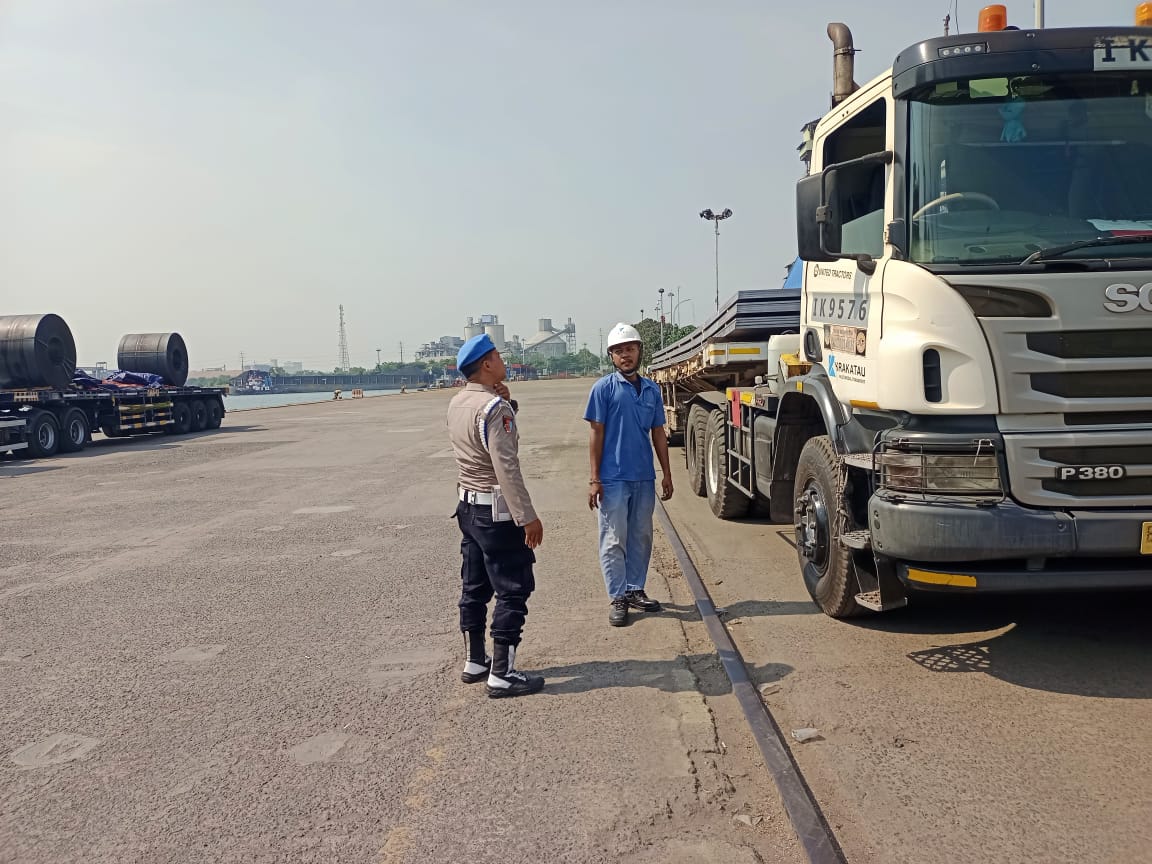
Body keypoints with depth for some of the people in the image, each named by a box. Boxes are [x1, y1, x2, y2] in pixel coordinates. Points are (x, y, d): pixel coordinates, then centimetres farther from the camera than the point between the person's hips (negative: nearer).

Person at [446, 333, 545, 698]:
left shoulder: (457, 403, 8)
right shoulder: (493, 407, -19)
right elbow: (506, 467, -24)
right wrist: (527, 516, -23)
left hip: (469, 506, 9)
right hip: (497, 510, -9)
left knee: (475, 586, 16)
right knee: (513, 589, -2)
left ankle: (475, 662, 27)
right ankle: (502, 674, 0)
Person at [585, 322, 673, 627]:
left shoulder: (651, 390, 9)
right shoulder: (604, 388, -5)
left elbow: (658, 433, 13)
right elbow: (596, 434, -6)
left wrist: (666, 474, 10)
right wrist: (594, 479, -10)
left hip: (644, 477, 5)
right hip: (614, 478, -5)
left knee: (641, 537, 13)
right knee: (614, 540, 1)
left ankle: (635, 590, 25)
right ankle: (618, 598, 9)